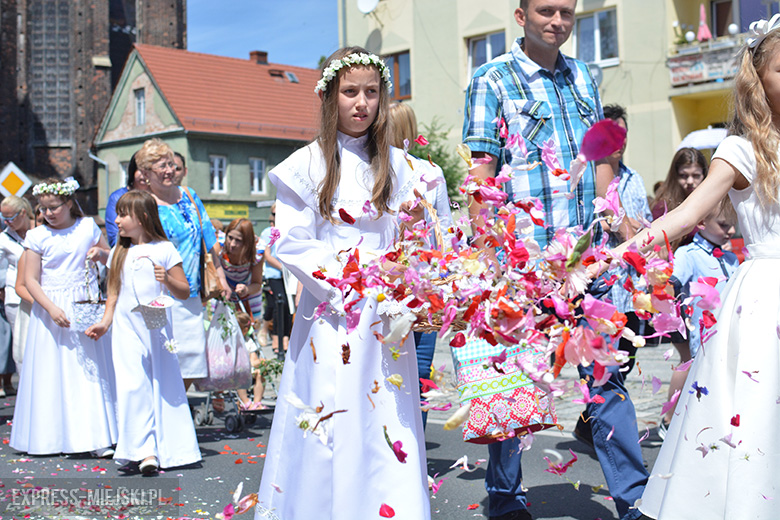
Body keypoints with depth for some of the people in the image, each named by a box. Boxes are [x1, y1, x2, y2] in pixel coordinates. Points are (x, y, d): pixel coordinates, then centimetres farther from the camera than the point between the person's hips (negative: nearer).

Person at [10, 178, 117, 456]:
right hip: (51, 306, -1)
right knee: (53, 372, 1)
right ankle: (53, 436, 12)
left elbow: (110, 258, 18)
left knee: (91, 370, 0)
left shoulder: (88, 227, 5)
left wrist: (100, 253, -5)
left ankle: (97, 436, 5)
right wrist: (51, 308, -16)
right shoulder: (38, 237, -1)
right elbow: (30, 280, -3)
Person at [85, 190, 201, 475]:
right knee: (132, 386, -10)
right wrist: (104, 322, 7)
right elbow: (114, 293, 18)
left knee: (163, 385, 1)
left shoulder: (164, 249, 1)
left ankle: (166, 449, 11)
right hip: (127, 328, 2)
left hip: (157, 327, -2)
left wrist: (167, 280, -16)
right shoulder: (118, 252, 13)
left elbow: (185, 292, 2)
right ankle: (144, 450, -10)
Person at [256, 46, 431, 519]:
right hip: (331, 315, -2)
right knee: (329, 425, -3)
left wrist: (416, 225, -10)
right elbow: (292, 243, -5)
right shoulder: (307, 165, 2)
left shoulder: (397, 165, 11)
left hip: (387, 316, 3)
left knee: (389, 424, 1)